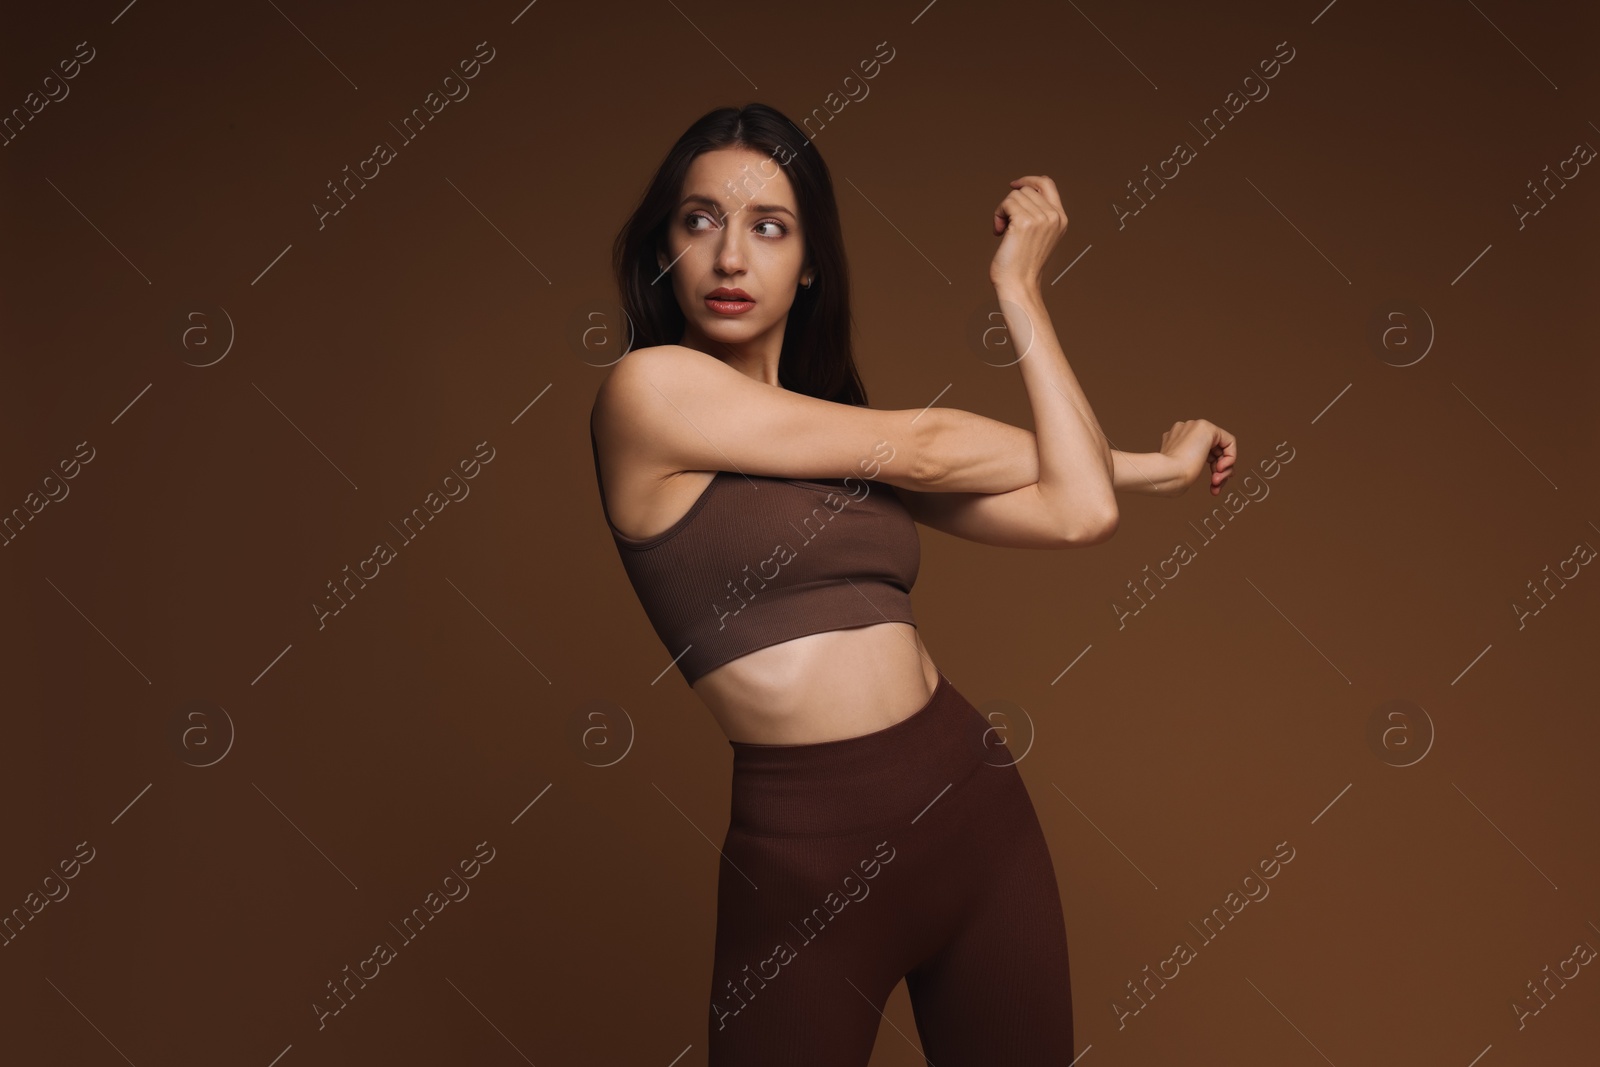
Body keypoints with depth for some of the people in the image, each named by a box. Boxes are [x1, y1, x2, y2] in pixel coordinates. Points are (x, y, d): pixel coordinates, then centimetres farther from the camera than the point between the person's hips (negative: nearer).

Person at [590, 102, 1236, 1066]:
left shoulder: (847, 425, 9)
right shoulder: (650, 388, -8)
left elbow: (1076, 513, -3)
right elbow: (921, 449, -5)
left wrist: (1019, 285, 7)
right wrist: (1103, 455, 13)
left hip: (978, 805, 6)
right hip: (808, 856, -5)